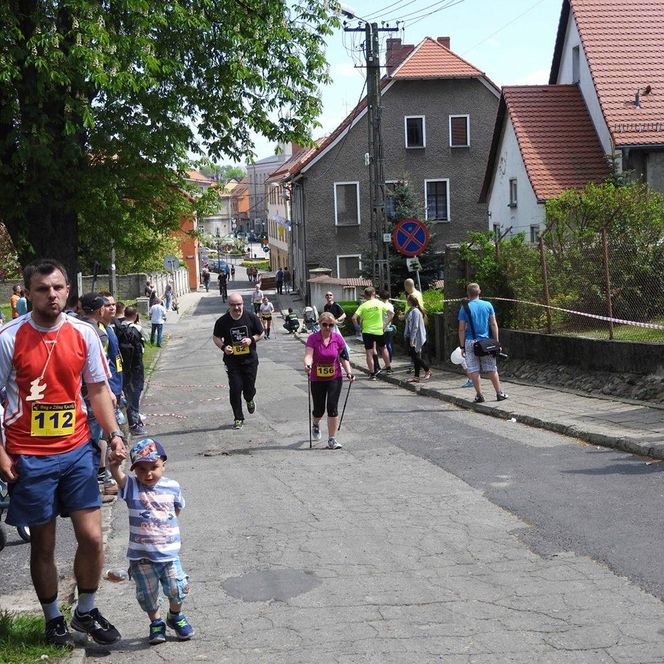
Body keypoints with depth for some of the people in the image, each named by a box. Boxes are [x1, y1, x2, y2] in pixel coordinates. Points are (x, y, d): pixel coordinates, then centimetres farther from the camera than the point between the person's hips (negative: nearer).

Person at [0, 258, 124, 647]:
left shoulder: (84, 334, 0)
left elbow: (98, 389, 10)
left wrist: (114, 433, -2)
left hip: (77, 450, 3)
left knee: (92, 537, 2)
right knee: (43, 544, 9)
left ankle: (87, 612, 25)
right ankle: (54, 618, 30)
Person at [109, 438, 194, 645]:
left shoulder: (172, 487, -1)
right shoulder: (131, 487, -8)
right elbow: (116, 471, -28)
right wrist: (116, 458, -46)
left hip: (169, 552, 1)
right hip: (141, 556, -1)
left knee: (177, 590, 0)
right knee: (147, 595, 9)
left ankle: (175, 616, 31)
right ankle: (156, 623, 36)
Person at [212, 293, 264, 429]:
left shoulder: (252, 318, -5)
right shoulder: (222, 321, -6)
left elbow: (261, 334, 6)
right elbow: (216, 337, 7)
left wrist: (251, 339, -14)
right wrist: (223, 347, -13)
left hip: (250, 359, 1)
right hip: (232, 360, 0)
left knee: (249, 388, 4)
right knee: (235, 389, -5)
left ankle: (250, 400, 43)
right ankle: (238, 418, 10)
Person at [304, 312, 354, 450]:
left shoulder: (338, 338, -3)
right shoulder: (312, 338, -10)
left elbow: (344, 357, 5)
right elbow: (308, 355, -22)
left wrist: (349, 372, -7)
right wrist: (307, 365, -43)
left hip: (335, 378, 0)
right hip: (317, 379, 0)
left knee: (332, 407, -8)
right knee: (319, 409, 8)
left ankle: (332, 439, 2)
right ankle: (315, 424, 45)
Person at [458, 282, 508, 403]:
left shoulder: (465, 308, -3)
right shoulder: (488, 305, 2)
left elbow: (462, 329, -4)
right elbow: (494, 325, 3)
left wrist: (462, 346, 1)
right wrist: (496, 342, 9)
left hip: (470, 342, -2)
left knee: (473, 370, 5)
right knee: (491, 369, 10)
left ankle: (479, 395, 6)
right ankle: (499, 393, 13)